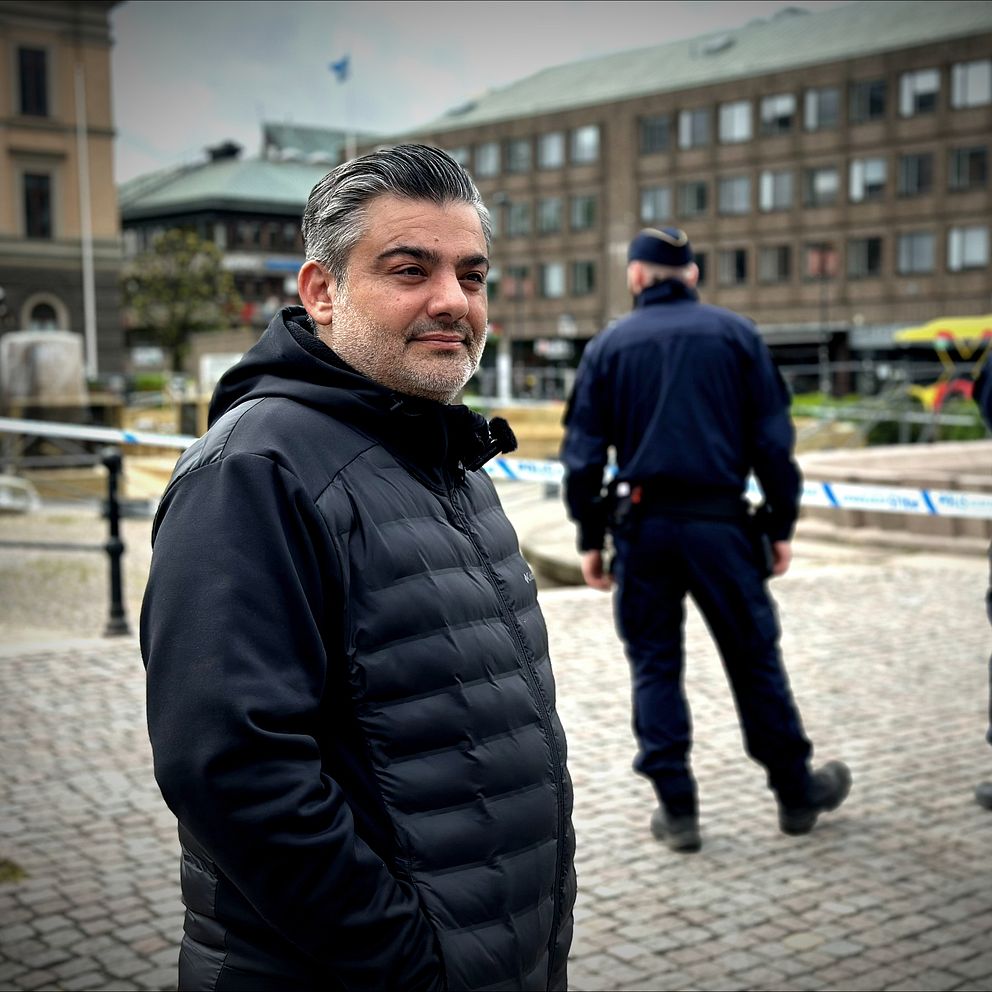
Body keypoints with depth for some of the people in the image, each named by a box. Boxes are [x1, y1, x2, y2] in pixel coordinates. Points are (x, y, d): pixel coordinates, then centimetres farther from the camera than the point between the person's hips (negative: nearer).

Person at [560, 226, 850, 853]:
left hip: (641, 525, 0)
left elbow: (584, 452, 2)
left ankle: (678, 810, 11)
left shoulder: (609, 346, 5)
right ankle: (797, 793, 23)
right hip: (721, 523, 0)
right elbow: (773, 440, 1)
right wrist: (781, 525, 6)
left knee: (654, 666, 9)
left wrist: (590, 538, 8)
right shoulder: (737, 335, 4)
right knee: (755, 659, 10)